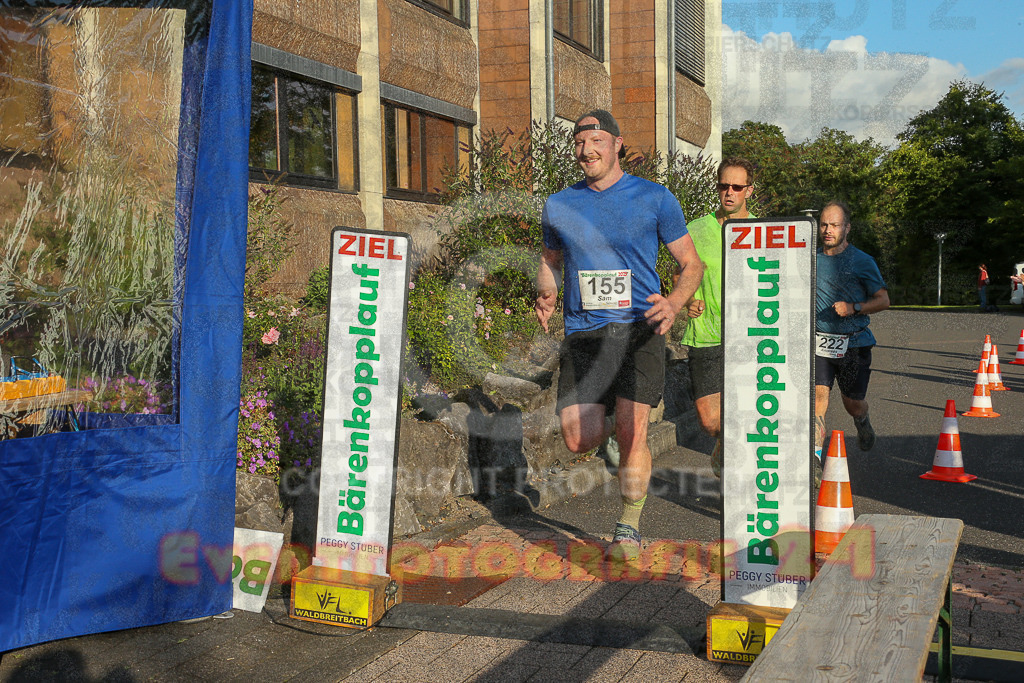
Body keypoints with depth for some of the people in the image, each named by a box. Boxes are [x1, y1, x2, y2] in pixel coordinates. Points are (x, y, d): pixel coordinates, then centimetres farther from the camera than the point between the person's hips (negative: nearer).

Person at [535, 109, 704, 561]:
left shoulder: (655, 198, 3)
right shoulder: (559, 205, 10)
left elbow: (691, 264, 6)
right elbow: (550, 261, 23)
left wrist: (673, 304, -15)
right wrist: (546, 294, 0)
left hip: (638, 327, -2)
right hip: (583, 332, 2)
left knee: (632, 433, -11)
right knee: (579, 440, -7)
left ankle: (629, 528, 11)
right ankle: (613, 420, 31)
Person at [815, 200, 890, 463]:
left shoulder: (862, 262, -3)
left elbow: (883, 300, -1)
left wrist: (854, 308, -17)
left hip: (854, 343, -1)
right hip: (819, 342, 2)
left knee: (853, 404, 9)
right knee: (818, 396, -15)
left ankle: (863, 422, 45)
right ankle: (814, 456, -12)